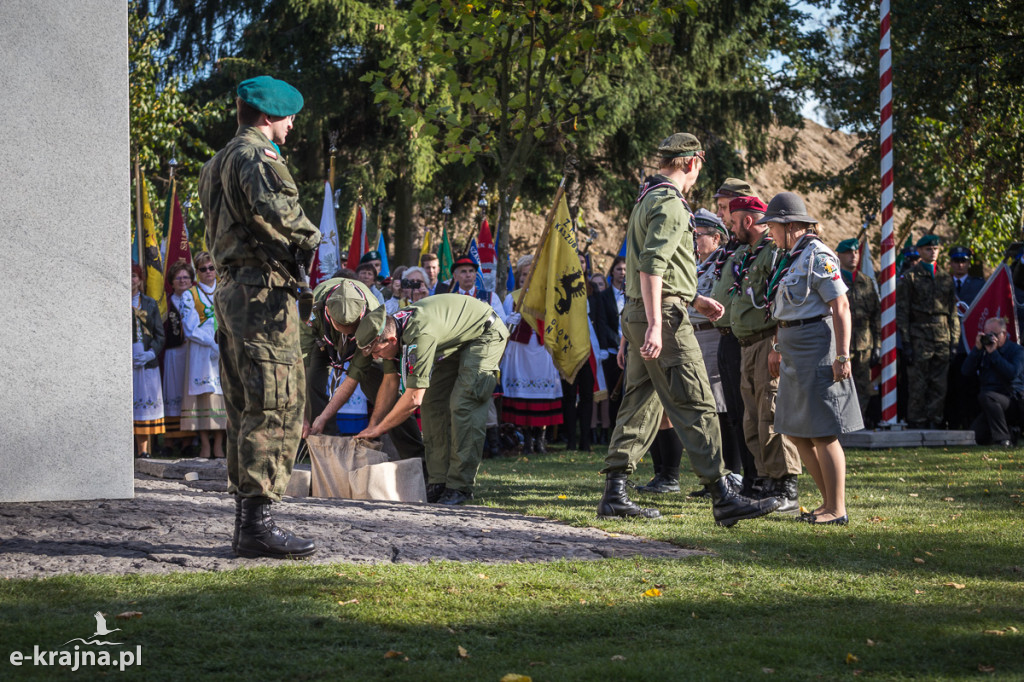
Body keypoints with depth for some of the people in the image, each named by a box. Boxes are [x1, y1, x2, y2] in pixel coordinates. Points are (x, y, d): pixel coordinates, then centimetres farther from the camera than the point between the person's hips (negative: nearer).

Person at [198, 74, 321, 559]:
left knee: (246, 409, 13)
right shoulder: (256, 156, -9)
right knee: (276, 407, -11)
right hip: (263, 290, -10)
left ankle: (245, 520, 16)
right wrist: (311, 241, -10)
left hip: (231, 288, 11)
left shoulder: (220, 163, 23)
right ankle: (257, 523, -14)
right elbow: (276, 210, -27)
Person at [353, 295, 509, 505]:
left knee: (462, 406, -20)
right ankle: (438, 482, -1)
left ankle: (460, 487, -18)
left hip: (485, 336, -9)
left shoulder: (420, 336, -39)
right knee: (432, 403, -2)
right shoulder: (394, 325, -12)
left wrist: (379, 429, -25)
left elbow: (414, 399, -35)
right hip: (455, 340, 9)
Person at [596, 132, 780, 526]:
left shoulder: (646, 199, 20)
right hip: (665, 316, -10)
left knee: (641, 405, 11)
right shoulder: (670, 203, -13)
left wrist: (694, 299, 31)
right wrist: (655, 325, -28)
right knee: (696, 407, -10)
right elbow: (652, 266, -23)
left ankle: (614, 496, 11)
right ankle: (723, 498, -11)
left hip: (637, 315, 10)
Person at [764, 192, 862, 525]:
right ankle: (829, 501, 18)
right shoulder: (790, 256, 15)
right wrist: (777, 348, 24)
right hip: (795, 353, 10)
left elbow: (840, 306, -18)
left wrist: (842, 355, -22)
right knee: (796, 432, 11)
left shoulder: (817, 256, -14)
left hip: (816, 346, -10)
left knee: (823, 433, -7)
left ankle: (837, 510, -1)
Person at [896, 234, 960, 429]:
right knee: (918, 386, -4)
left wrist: (954, 340, 9)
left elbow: (953, 311, 17)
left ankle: (934, 423, 9)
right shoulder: (909, 277, 3)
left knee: (940, 385, 3)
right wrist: (906, 342, -9)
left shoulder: (946, 278, 16)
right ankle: (916, 424, 0)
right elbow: (902, 311, -1)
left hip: (942, 338, 4)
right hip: (919, 337, -4)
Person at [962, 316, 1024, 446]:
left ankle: (1003, 439, -30)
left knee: (986, 396, -36)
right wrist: (977, 349, -8)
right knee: (981, 438, -14)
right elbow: (966, 371, 2)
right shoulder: (983, 350, 13)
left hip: (1013, 398, -5)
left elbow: (1012, 374, -19)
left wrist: (993, 353, -18)